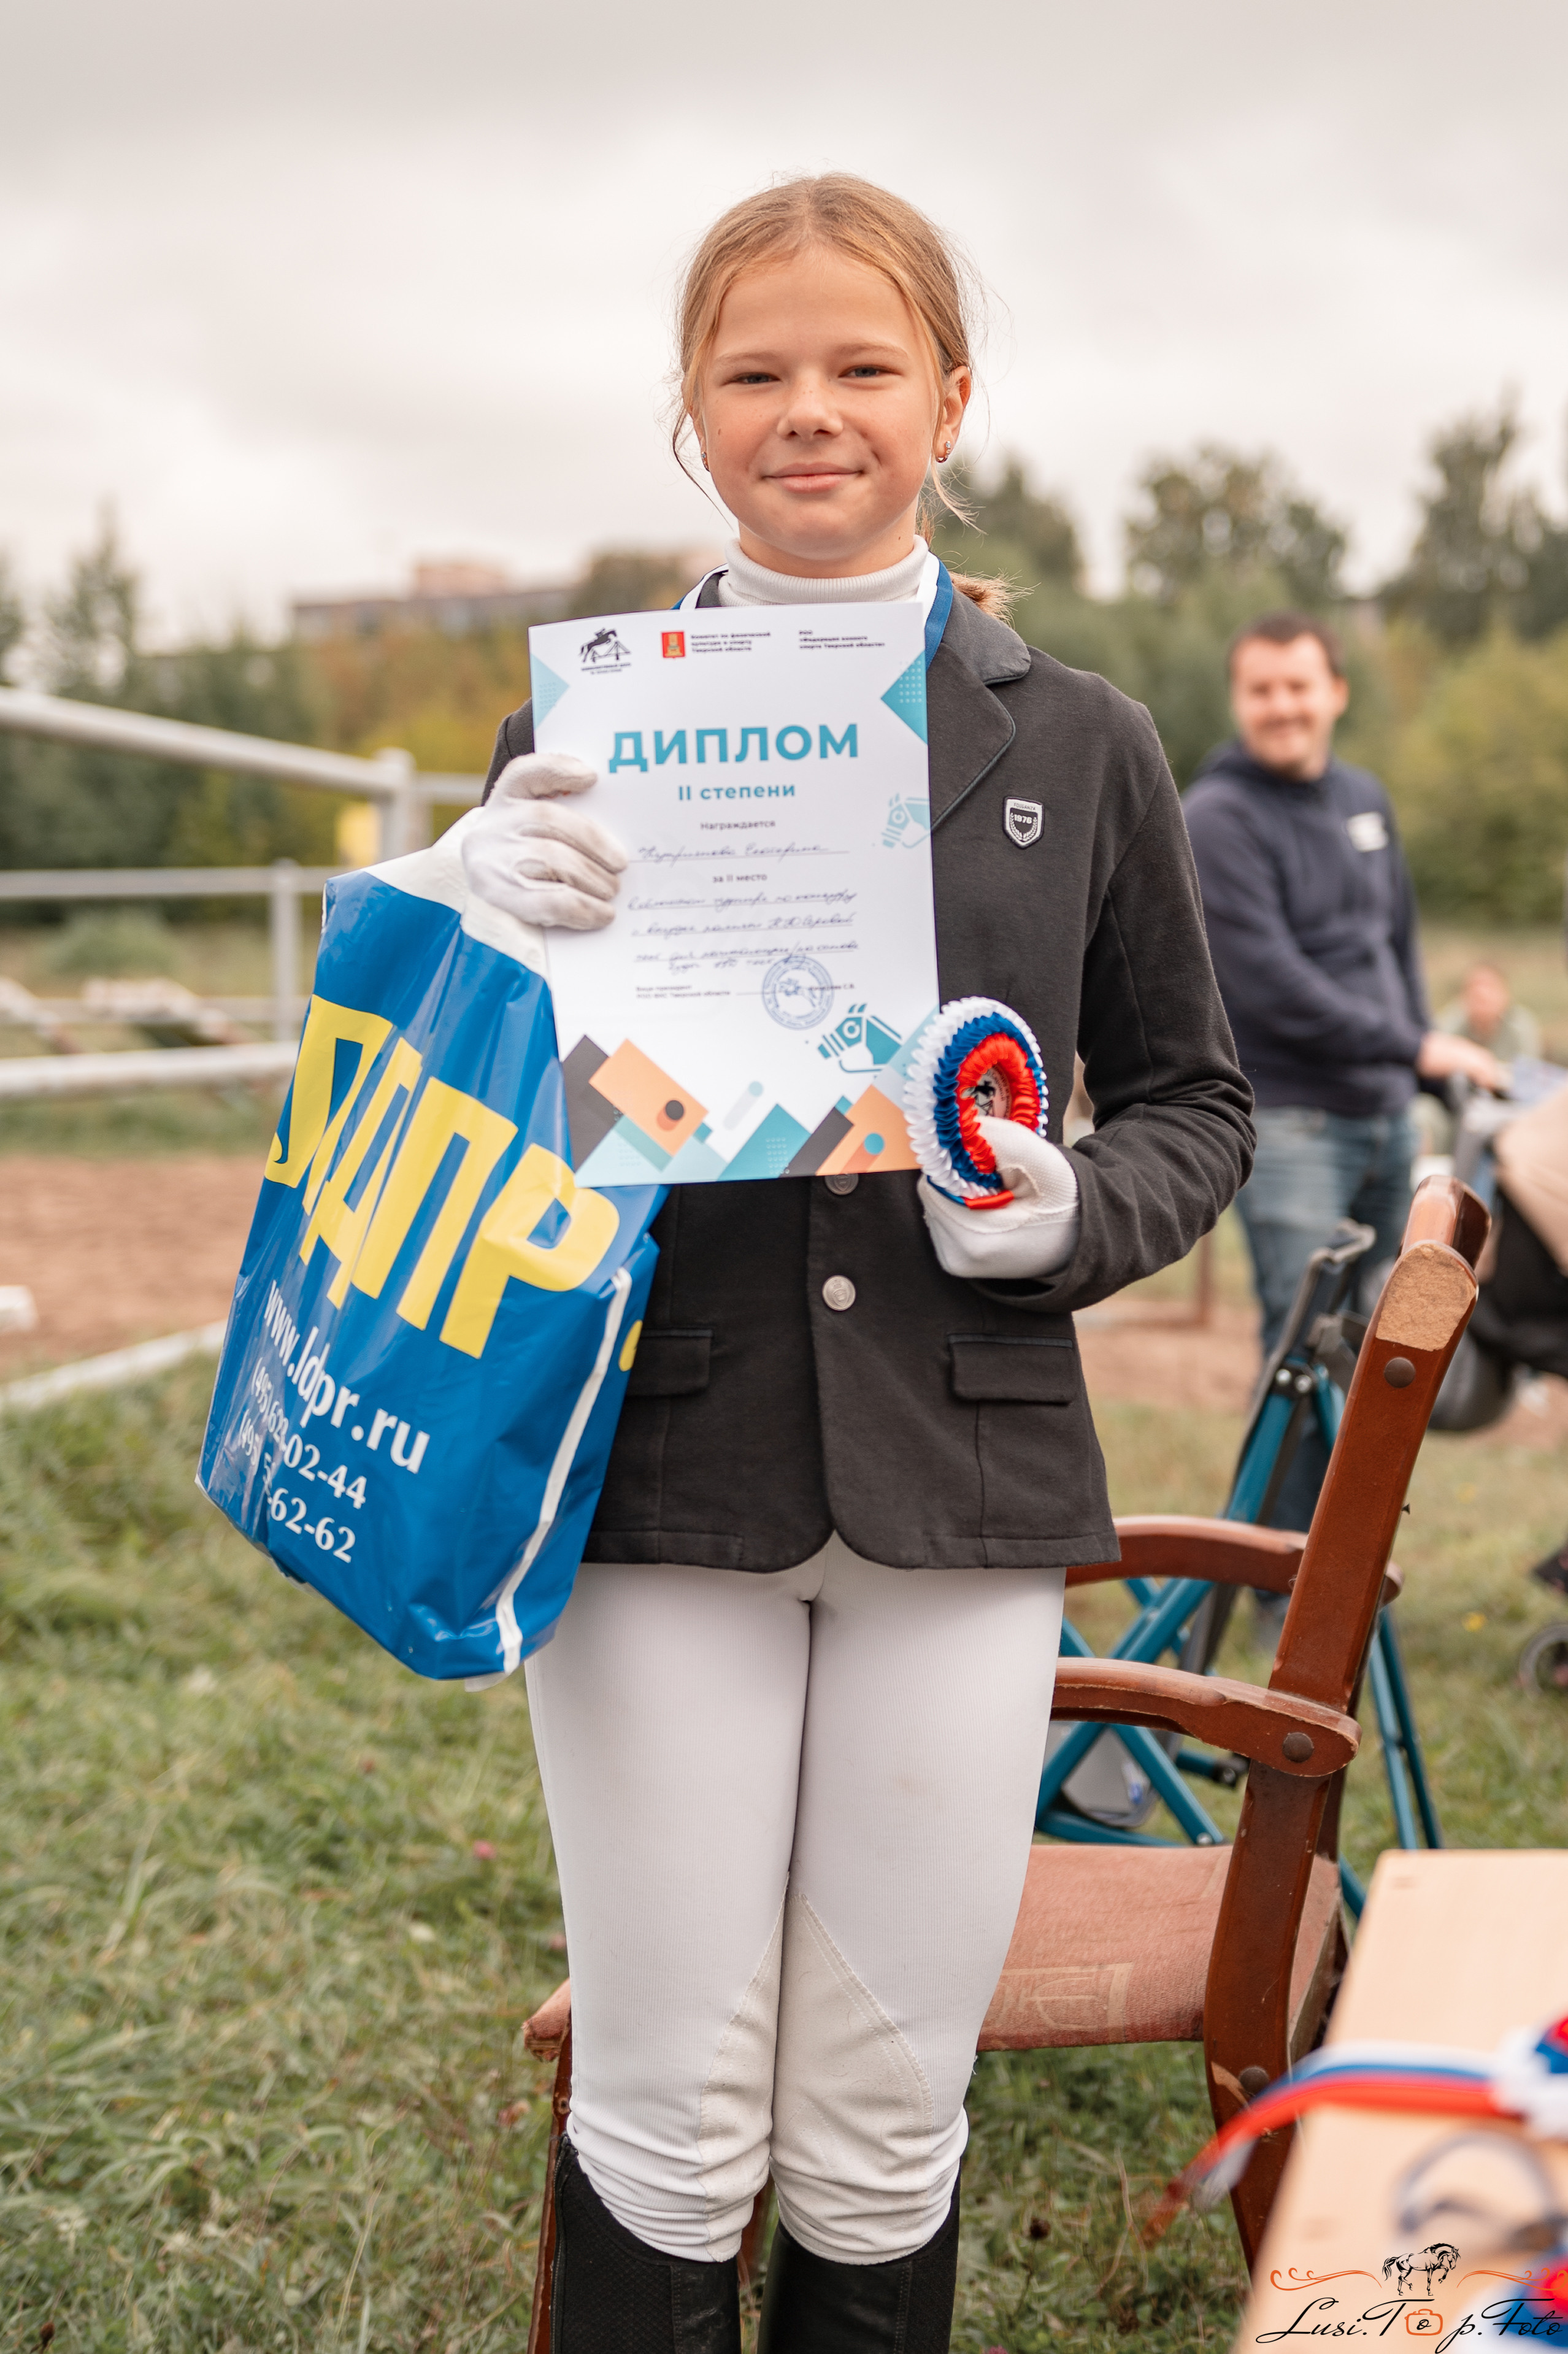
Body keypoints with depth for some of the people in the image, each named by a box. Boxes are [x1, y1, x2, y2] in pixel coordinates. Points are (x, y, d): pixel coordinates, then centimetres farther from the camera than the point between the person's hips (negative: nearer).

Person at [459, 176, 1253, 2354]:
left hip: (961, 1496, 1)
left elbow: (1195, 1106, 12)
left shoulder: (1077, 746, 5)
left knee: (886, 2141, 13)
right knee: (666, 2126, 9)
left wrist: (1072, 1209, -10)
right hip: (658, 1480, -1)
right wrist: (497, 928, -16)